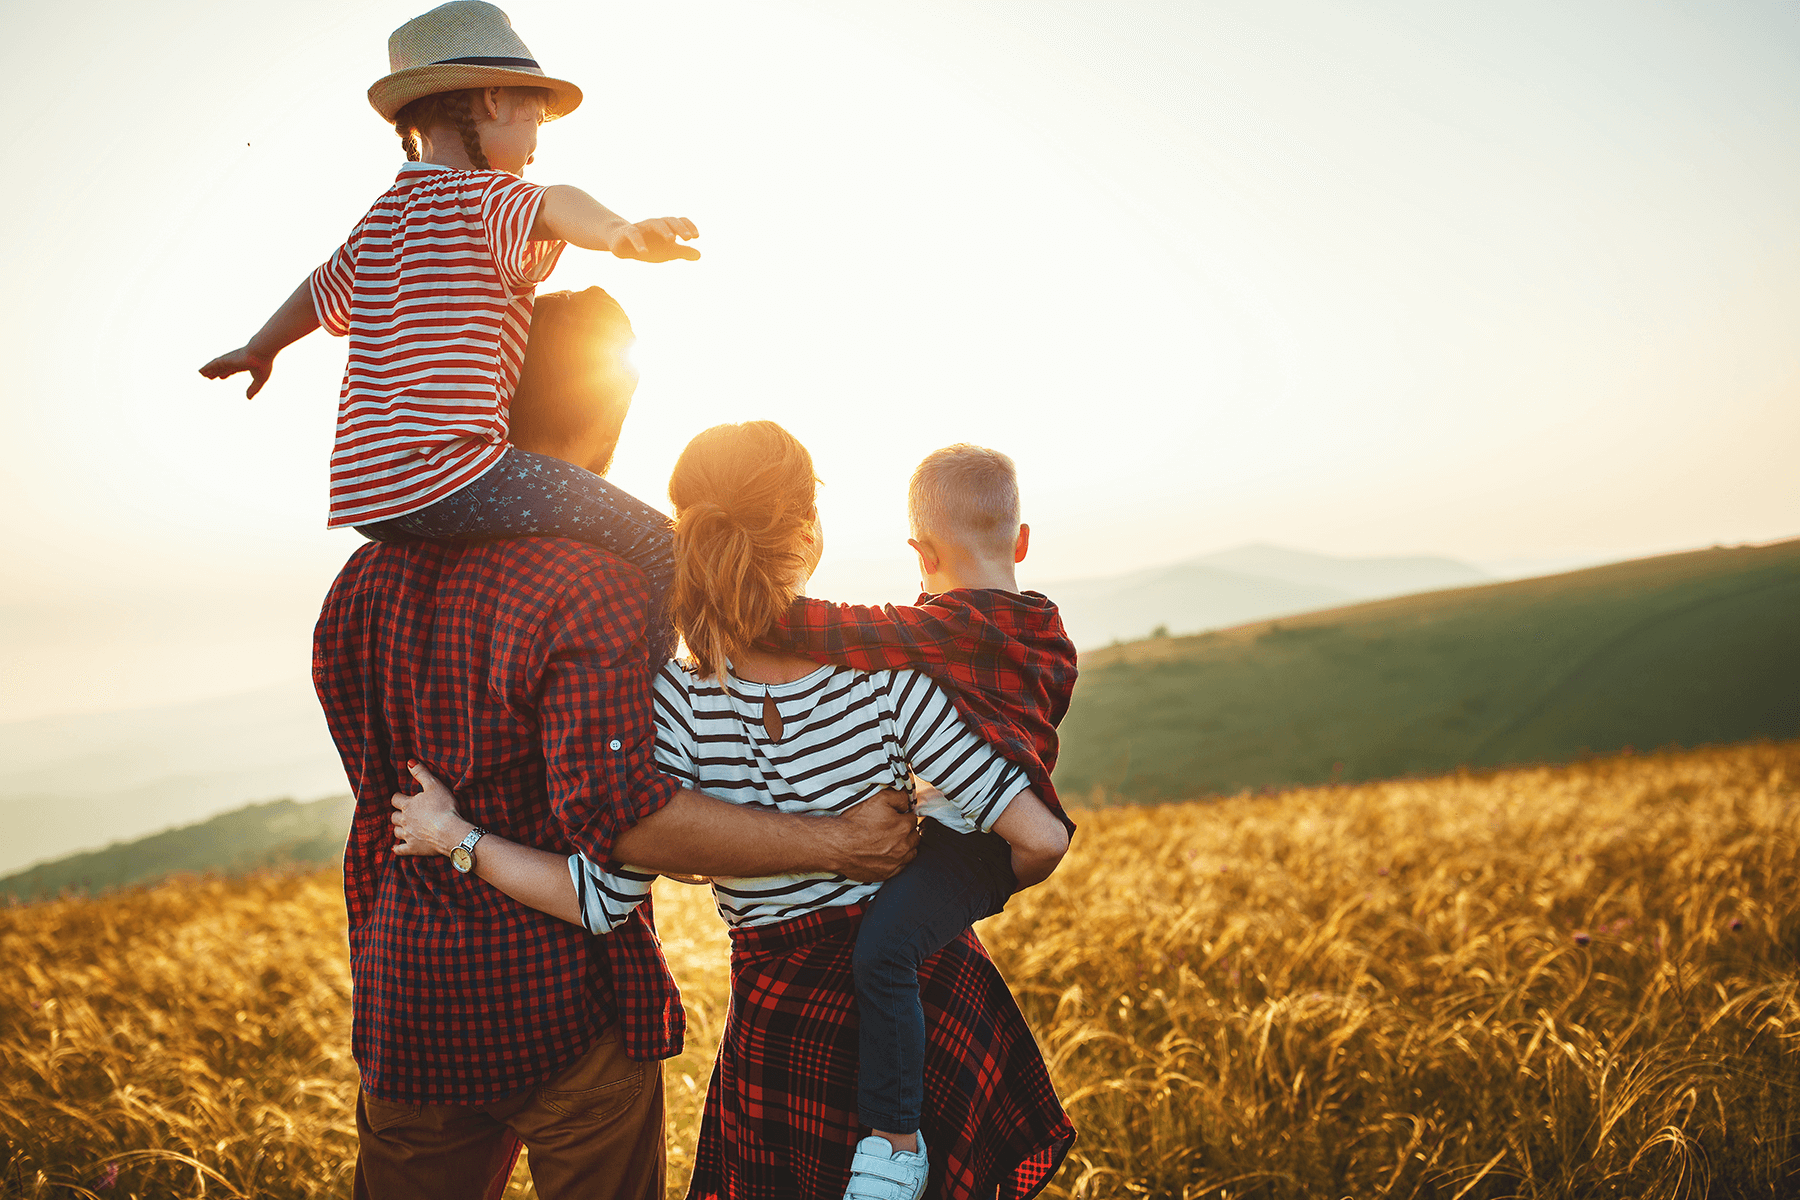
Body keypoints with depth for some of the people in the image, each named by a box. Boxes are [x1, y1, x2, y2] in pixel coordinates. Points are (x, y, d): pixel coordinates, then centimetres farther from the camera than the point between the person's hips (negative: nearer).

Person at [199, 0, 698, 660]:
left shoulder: (382, 215, 20)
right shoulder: (485, 197, -7)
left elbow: (320, 294, 38)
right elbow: (552, 208, -31)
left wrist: (258, 351, 56)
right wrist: (618, 233, -53)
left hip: (366, 492, 10)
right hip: (447, 473, -10)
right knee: (655, 544, -11)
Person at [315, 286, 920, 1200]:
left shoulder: (372, 572, 2)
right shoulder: (594, 589, -20)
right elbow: (615, 809, -29)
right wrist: (835, 843, -26)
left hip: (403, 1000, 6)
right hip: (563, 1006, -5)